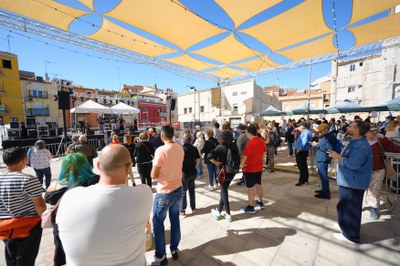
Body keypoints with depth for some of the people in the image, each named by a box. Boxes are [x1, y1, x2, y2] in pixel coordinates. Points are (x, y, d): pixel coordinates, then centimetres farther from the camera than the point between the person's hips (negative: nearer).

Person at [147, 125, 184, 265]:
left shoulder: (160, 150, -20)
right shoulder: (180, 148, -1)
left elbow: (153, 175, -16)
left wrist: (154, 168, 3)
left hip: (164, 192, -6)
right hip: (178, 189, 6)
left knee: (157, 223, 12)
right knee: (175, 220, 20)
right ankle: (174, 249, 35)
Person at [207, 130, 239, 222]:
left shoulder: (220, 147, -16)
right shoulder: (234, 146, -1)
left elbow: (210, 156, -28)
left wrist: (216, 163, -16)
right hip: (232, 172, 6)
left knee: (224, 192, 10)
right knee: (223, 190, 19)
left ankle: (228, 215, 19)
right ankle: (219, 210, 32)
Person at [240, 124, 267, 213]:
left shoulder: (250, 143, -25)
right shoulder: (261, 141, 0)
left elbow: (244, 156, -24)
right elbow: (264, 152, 13)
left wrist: (241, 165, -9)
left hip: (250, 169, -8)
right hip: (259, 168, 8)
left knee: (250, 188, 5)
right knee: (258, 185, 22)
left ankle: (251, 207, 18)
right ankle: (260, 203, 38)